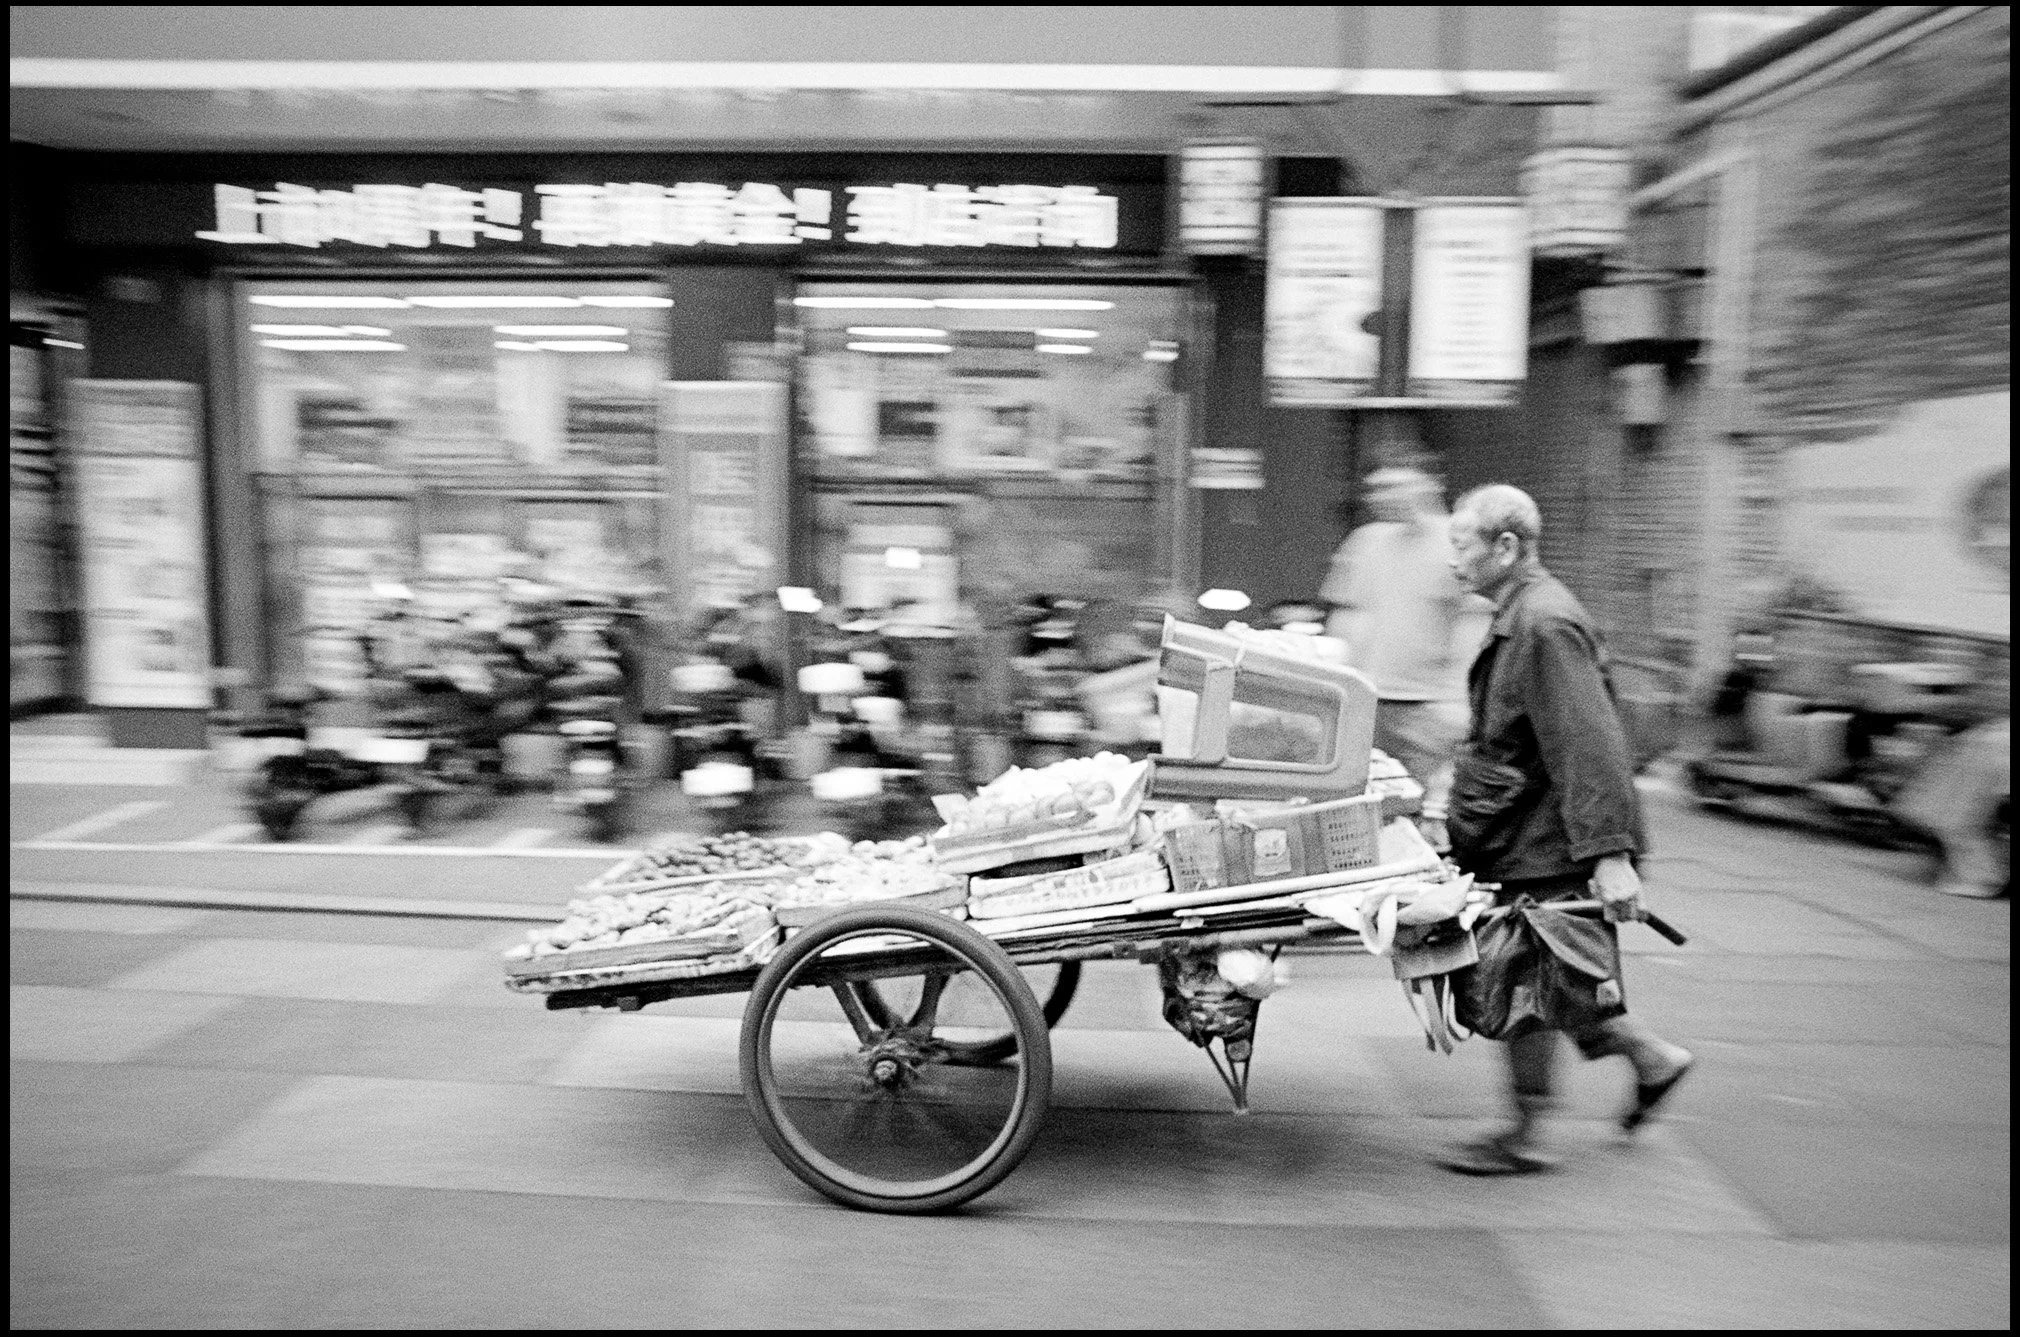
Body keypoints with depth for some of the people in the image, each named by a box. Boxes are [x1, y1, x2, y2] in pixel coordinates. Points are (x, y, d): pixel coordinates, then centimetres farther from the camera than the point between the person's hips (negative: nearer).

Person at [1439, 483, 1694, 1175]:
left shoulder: (1545, 626, -20)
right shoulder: (1520, 617, 12)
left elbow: (1590, 747, -26)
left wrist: (1609, 853, -28)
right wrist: (1460, 794, 24)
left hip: (1545, 851, -10)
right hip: (1520, 840, 10)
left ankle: (1525, 1136, 17)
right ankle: (1652, 1057, 31)